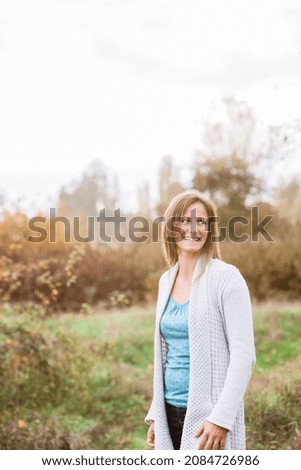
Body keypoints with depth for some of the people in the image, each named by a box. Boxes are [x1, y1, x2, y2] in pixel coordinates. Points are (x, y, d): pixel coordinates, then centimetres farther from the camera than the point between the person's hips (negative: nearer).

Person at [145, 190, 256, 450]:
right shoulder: (167, 280, 9)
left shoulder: (225, 277, -10)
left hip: (208, 416, -6)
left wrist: (221, 417, -18)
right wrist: (156, 413, 14)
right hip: (171, 412, 6)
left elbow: (243, 354, -13)